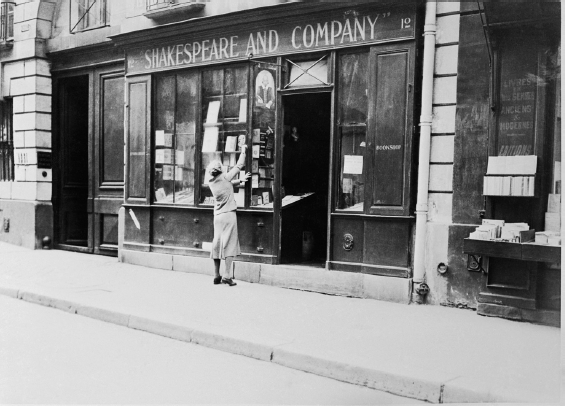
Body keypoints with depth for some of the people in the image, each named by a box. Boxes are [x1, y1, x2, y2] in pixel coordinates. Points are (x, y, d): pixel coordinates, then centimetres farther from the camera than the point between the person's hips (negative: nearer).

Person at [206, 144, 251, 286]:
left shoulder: (211, 182, 6)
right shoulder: (224, 177, -9)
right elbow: (239, 165, 1)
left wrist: (241, 180, 18)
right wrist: (243, 150, 13)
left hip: (217, 216, 6)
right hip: (228, 215, -6)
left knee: (217, 244, 8)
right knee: (229, 244, -3)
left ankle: (216, 276, 12)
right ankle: (227, 275, -7)